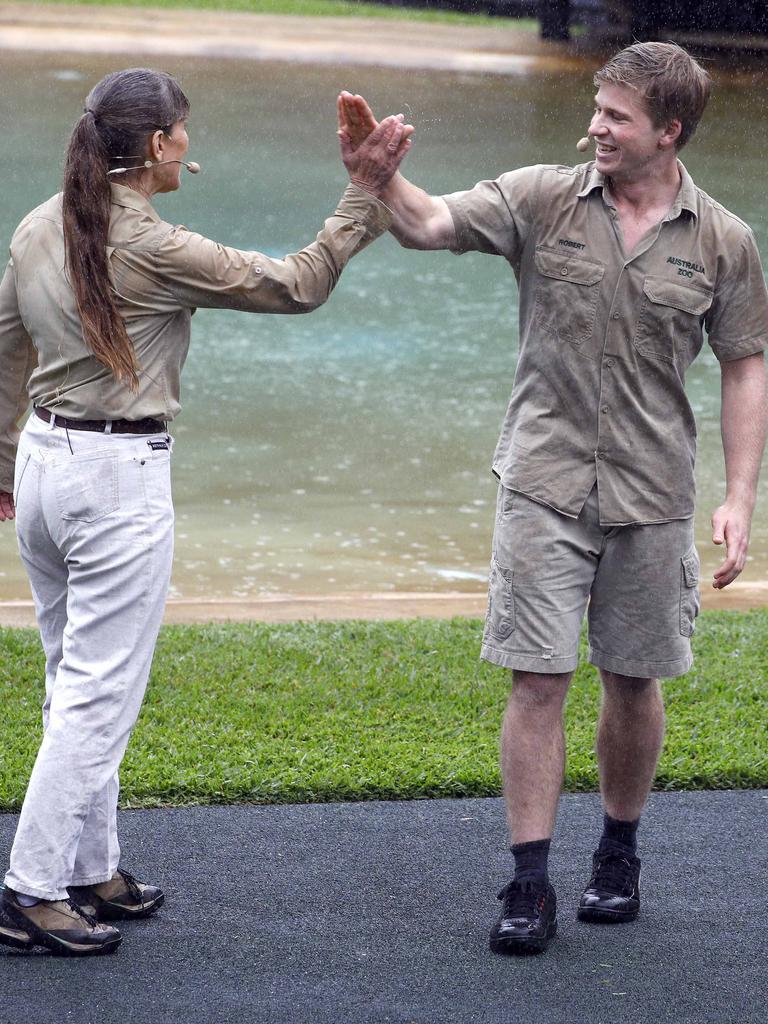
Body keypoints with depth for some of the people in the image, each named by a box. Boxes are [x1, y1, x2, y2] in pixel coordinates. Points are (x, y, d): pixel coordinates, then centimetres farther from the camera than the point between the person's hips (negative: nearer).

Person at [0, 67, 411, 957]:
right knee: (100, 695, -3)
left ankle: (91, 872, 23)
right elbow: (299, 285, -10)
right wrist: (364, 191, -5)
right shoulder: (155, 250, -17)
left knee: (76, 682, 16)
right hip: (119, 480, -8)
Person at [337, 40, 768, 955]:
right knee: (538, 681, -4)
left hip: (652, 499, 1)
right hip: (546, 485, -1)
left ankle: (618, 857, 31)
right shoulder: (541, 200, -2)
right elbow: (428, 225, -9)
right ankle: (530, 886, 3)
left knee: (633, 683, 11)